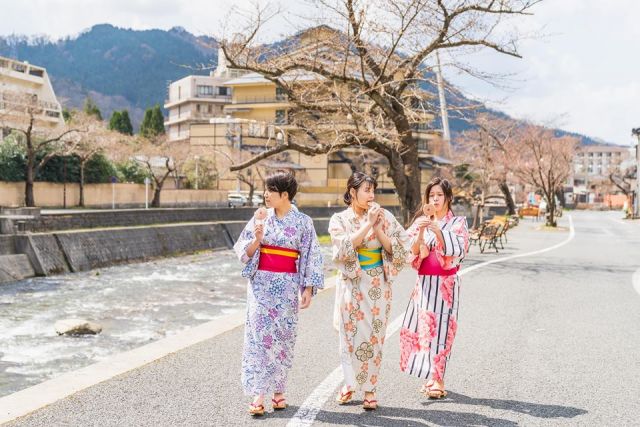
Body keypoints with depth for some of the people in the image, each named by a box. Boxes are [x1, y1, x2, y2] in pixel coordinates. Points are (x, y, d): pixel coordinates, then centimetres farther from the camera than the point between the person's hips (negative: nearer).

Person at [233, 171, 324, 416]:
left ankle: (278, 390, 18)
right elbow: (244, 251, 4)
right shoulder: (260, 218, 3)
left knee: (282, 336, 4)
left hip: (287, 284, -1)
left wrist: (308, 290, -7)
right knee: (259, 334, -5)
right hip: (261, 282, 1)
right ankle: (258, 395, -4)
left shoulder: (303, 221, -1)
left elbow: (311, 257, -1)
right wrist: (257, 238, -15)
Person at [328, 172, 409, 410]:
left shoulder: (383, 216, 2)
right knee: (351, 334, 6)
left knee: (374, 336, 2)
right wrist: (367, 224, -17)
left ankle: (369, 389, 12)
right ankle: (350, 383, 23)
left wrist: (378, 228, -14)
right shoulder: (339, 219, 0)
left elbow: (397, 248, -3)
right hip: (351, 284, 0)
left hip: (378, 284, 0)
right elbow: (345, 248, -16)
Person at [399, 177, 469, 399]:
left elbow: (458, 249, -13)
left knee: (439, 328, -8)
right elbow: (413, 252, 1)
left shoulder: (458, 223, 3)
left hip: (445, 284, -4)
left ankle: (437, 381, -1)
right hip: (424, 283, 4)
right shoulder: (421, 222, 11)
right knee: (420, 328, 2)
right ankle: (431, 377, 14)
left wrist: (438, 230, -23)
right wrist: (421, 232, -16)